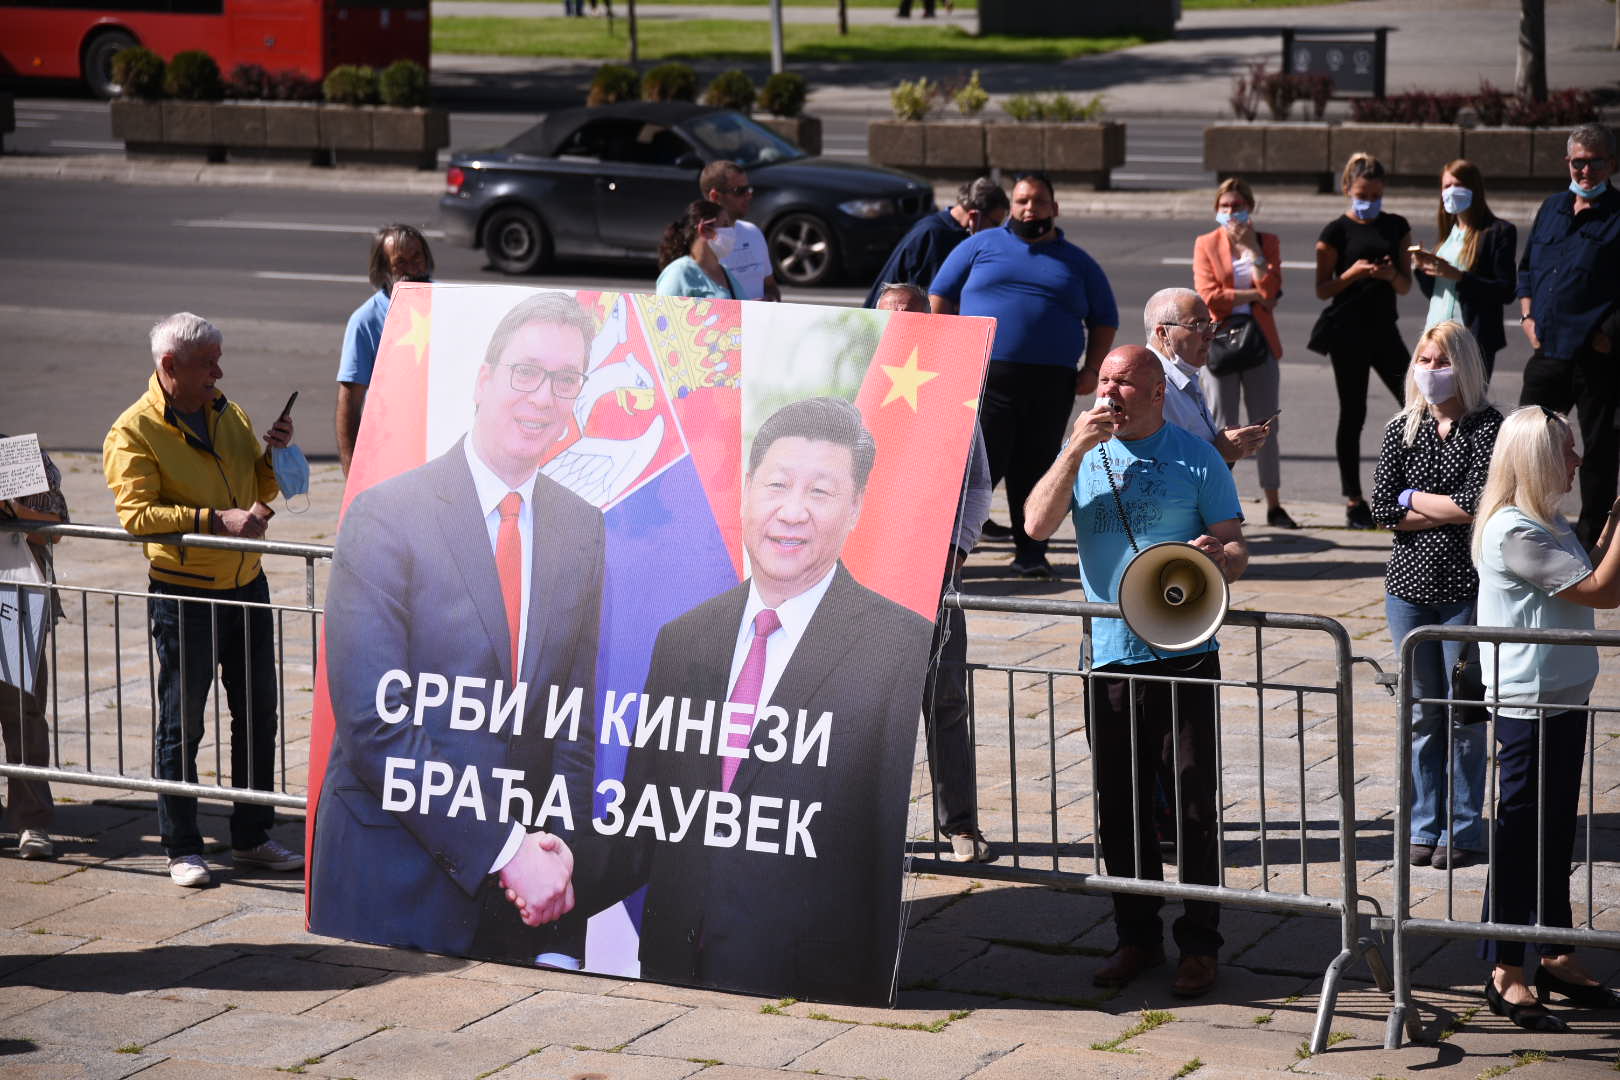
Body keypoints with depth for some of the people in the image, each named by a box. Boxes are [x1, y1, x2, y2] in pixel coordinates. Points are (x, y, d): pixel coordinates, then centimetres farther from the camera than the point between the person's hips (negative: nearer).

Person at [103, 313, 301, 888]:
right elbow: (136, 512, -21)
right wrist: (218, 519, -28)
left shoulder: (229, 414, 10)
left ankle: (252, 837, 24)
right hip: (183, 596, -6)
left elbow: (262, 490, 18)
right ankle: (182, 847, 12)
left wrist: (274, 452, -3)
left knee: (258, 715, 11)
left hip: (246, 586, 6)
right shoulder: (134, 432, -10)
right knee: (181, 725, 2)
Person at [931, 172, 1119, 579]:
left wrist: (1092, 369, 7)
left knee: (1035, 469, 3)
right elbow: (940, 297, 15)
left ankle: (1031, 554, 10)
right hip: (985, 377, -2)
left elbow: (1104, 321, 21)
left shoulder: (1077, 263, 17)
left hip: (1052, 384, 2)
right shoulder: (981, 246, 12)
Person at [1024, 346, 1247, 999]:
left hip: (1185, 657, -3)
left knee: (1194, 806, -1)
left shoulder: (1197, 459, 1)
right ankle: (1136, 936, 21)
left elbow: (1237, 549, 0)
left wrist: (1218, 557, -23)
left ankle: (1198, 944, 8)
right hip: (1109, 657, 3)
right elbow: (1037, 525, -7)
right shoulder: (1083, 455, 8)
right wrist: (1077, 449, -14)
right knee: (1119, 808, 8)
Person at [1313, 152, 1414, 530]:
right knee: (1352, 416, 1)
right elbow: (1322, 289, -3)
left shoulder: (1396, 226, 9)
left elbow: (1406, 286, 10)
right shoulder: (1336, 231, -3)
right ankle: (1354, 502, 7)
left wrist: (1392, 275, -12)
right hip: (1348, 331, -4)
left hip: (1384, 328, 4)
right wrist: (1352, 274, -19)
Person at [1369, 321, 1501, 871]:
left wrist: (1412, 498, -6)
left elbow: (1479, 503, -16)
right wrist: (1448, 511, -10)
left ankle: (1462, 829, 11)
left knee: (1464, 713, 1)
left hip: (1465, 586, -4)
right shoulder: (1402, 428, 7)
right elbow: (1382, 506, -2)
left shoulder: (1487, 427, -5)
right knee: (1422, 712, 10)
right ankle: (1425, 825, 19)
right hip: (1408, 584, 4)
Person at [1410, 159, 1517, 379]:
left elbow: (1506, 291, -10)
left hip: (1474, 339, -6)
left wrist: (1458, 276, -18)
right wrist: (1420, 268, 0)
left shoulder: (1499, 232, -3)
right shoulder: (1446, 231, 18)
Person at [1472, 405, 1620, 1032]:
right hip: (1527, 704, -10)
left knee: (1556, 835, 17)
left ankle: (1556, 958, 28)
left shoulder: (1548, 523, 10)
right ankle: (1505, 974, 7)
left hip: (1562, 699, 10)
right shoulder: (1513, 532, -20)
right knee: (1520, 836, -1)